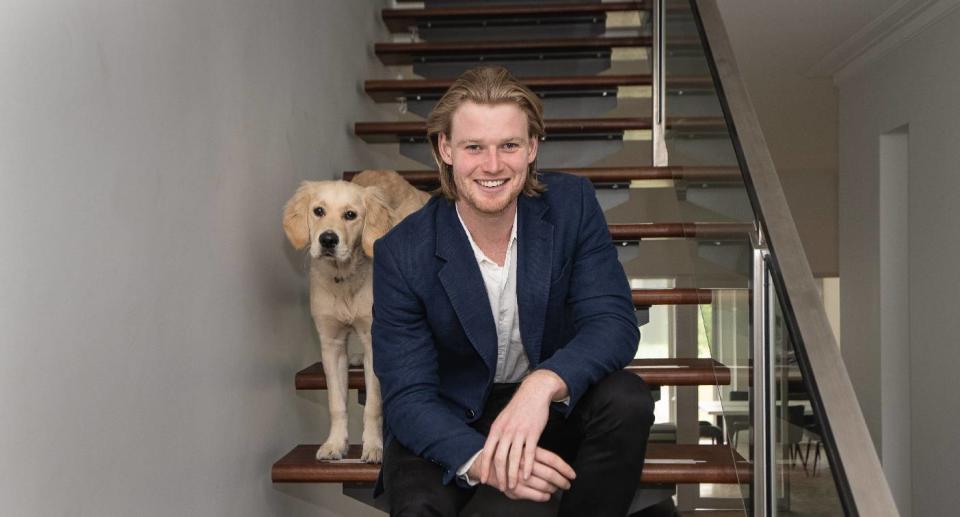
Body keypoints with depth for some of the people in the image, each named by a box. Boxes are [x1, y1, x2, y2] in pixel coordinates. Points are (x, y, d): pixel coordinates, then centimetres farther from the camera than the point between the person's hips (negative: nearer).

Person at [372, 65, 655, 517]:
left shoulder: (572, 204, -14)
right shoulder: (402, 253, -19)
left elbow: (615, 322, -19)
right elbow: (407, 397, -19)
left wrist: (544, 384, -40)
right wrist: (480, 459, -40)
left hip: (552, 403, 3)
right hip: (451, 420, -2)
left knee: (627, 400, -27)